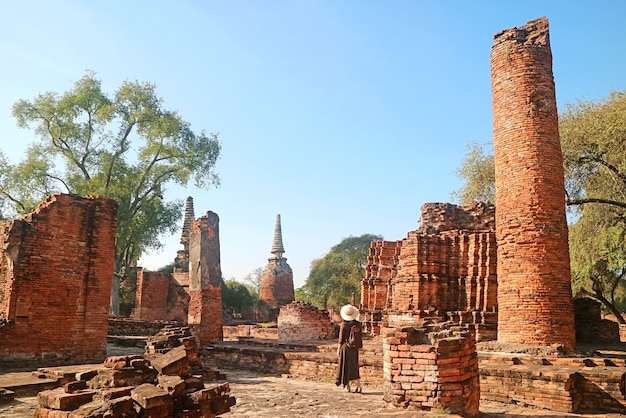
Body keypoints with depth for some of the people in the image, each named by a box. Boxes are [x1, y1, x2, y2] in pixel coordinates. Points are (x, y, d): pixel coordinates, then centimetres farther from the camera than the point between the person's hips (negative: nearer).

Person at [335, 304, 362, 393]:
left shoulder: (343, 324, -13)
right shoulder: (358, 324, -3)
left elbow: (341, 338, -11)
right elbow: (360, 336, 4)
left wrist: (338, 349, -4)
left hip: (345, 347, -3)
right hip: (354, 348, 3)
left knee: (346, 366, 9)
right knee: (354, 366, 13)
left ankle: (347, 386, 15)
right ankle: (358, 386, 6)